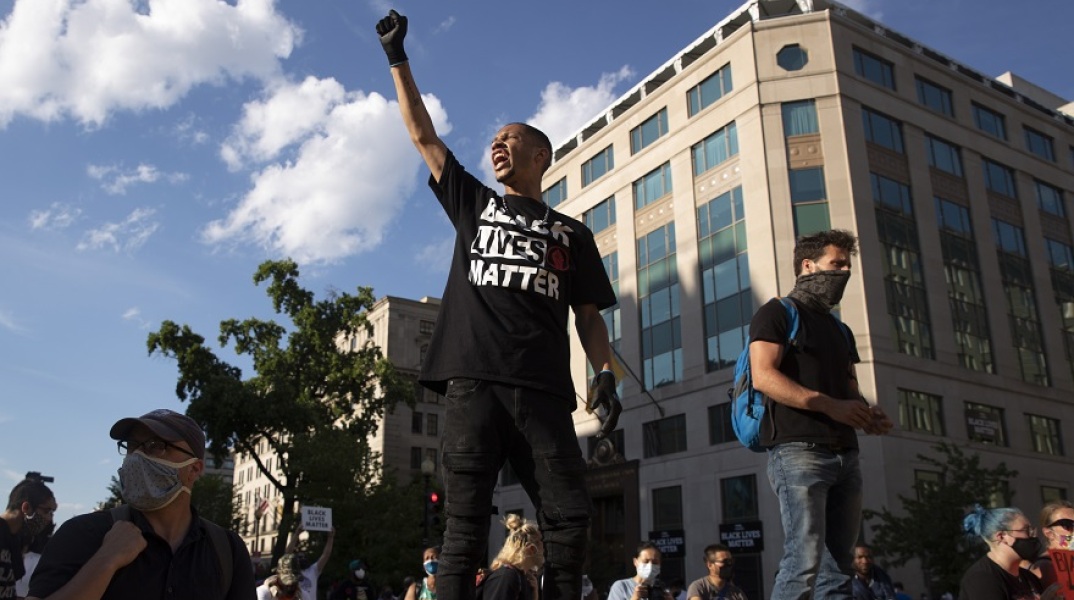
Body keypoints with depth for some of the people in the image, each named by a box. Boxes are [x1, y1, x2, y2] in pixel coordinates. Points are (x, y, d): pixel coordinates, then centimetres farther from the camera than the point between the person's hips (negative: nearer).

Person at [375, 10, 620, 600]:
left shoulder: (572, 234, 20)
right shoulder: (473, 203, 22)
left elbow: (589, 316, 14)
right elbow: (423, 134, 20)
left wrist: (604, 374, -2)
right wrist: (397, 57, 19)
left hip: (544, 391, 0)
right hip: (473, 383, 0)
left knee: (569, 519, -8)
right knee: (465, 524, -3)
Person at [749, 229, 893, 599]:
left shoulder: (840, 329, 26)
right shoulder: (778, 313, 3)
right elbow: (763, 377, -11)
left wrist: (866, 412, 2)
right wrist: (830, 406, -18)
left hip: (844, 454, 8)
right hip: (798, 450, -8)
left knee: (837, 566, 5)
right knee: (805, 561, -15)